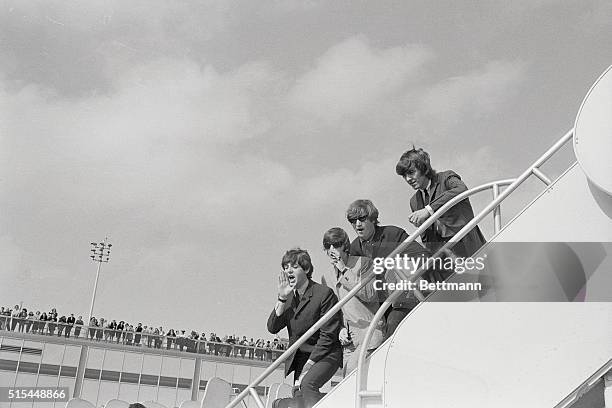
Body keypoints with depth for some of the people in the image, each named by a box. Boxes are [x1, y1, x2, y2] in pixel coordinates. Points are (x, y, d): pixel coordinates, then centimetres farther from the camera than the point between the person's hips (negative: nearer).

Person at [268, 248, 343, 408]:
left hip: (325, 354, -6)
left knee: (308, 384, -28)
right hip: (299, 357, 6)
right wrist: (282, 298, -15)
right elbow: (272, 328, -3)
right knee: (298, 395, -7)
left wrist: (308, 365, -14)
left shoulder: (324, 293, -14)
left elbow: (328, 335, -14)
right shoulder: (288, 296, 6)